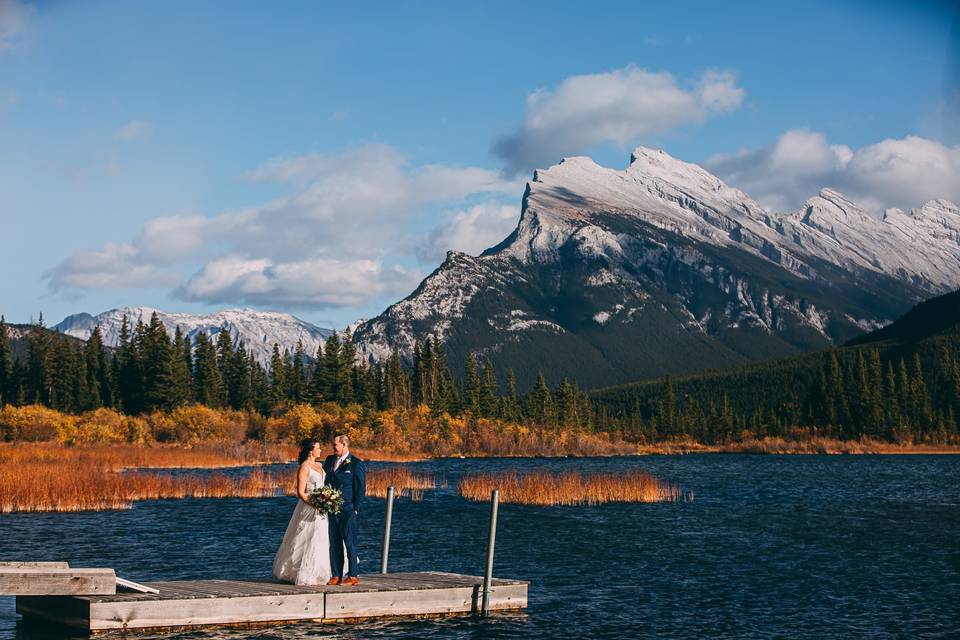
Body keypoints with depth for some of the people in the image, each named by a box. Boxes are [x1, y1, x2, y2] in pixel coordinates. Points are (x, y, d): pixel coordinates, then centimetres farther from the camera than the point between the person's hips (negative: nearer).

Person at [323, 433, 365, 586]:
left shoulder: (356, 464, -5)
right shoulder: (329, 460, 12)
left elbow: (361, 489, -5)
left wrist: (355, 509, -9)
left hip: (347, 511, -6)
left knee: (350, 543, -3)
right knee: (334, 544, 8)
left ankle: (353, 576, 3)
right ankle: (336, 576, 13)